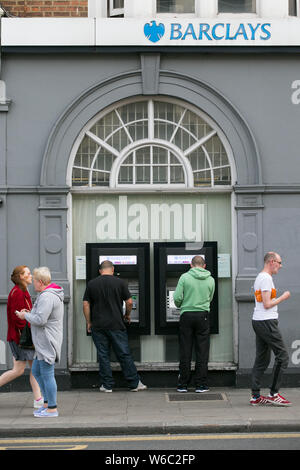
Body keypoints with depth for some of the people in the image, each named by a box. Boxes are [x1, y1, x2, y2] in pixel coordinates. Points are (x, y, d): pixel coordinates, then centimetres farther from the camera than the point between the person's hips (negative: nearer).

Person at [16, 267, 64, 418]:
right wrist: (30, 313, 13)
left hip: (47, 342, -11)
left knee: (47, 374, -4)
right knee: (36, 371, 19)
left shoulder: (46, 297, -20)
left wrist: (25, 315, -10)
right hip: (43, 343, 11)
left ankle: (52, 408, 3)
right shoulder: (52, 294, 14)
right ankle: (47, 402, 24)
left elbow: (40, 320, -26)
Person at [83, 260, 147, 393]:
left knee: (103, 356, 7)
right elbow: (129, 302, -2)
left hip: (98, 326, 1)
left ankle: (107, 385, 8)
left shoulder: (91, 284, 2)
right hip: (116, 325, -1)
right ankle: (134, 383, 8)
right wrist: (127, 315, 15)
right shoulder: (120, 282, -2)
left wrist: (89, 322, 9)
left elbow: (86, 304, 1)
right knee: (124, 354, 4)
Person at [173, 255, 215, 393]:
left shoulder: (185, 277, -4)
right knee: (202, 351, 5)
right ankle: (200, 385, 6)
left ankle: (182, 384, 10)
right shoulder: (210, 280, 4)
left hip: (187, 316, -1)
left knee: (185, 352, 5)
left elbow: (177, 298, -7)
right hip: (203, 316, 1)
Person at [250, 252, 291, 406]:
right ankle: (274, 394, -6)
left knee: (262, 359, 10)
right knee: (282, 356, -6)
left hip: (259, 322, 10)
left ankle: (255, 396, 9)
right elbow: (267, 304, -16)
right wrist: (283, 297, -6)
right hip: (266, 322, -10)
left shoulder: (260, 277, 20)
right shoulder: (266, 278, -12)